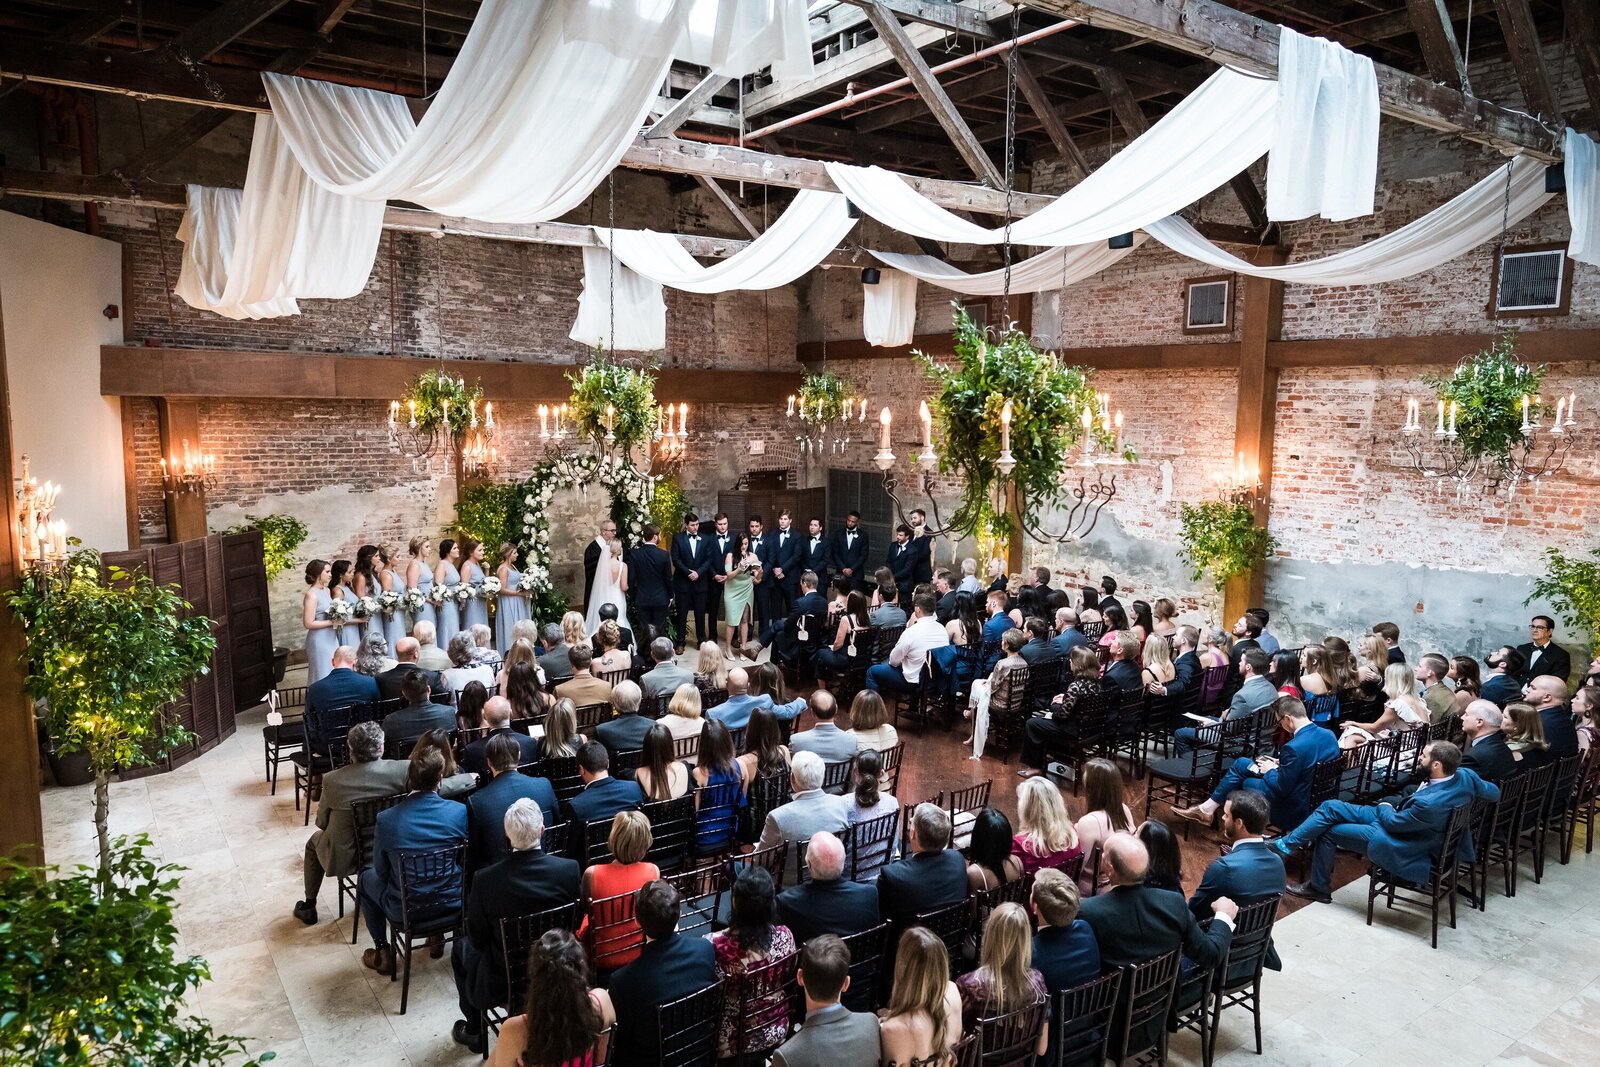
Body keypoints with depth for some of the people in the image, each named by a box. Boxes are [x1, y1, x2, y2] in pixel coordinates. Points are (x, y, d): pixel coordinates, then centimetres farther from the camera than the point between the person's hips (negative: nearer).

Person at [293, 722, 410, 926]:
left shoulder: (332, 780, -21)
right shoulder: (403, 770, -22)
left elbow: (321, 822, -5)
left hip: (344, 859, -1)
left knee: (314, 842, 32)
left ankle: (309, 907, 41)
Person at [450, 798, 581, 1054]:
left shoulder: (485, 880, -25)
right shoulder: (571, 869, -21)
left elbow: (478, 940, -11)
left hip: (503, 982, -3)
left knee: (461, 949, 29)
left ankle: (474, 1033, 42)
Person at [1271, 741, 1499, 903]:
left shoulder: (1429, 803, -38)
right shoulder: (1465, 774, -17)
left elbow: (1394, 822, -20)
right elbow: (1493, 792, 4)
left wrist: (1384, 806, 1)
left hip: (1393, 839, -9)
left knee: (1328, 832, 2)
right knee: (1330, 807, 4)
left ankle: (1319, 887, 22)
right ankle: (1288, 842, 15)